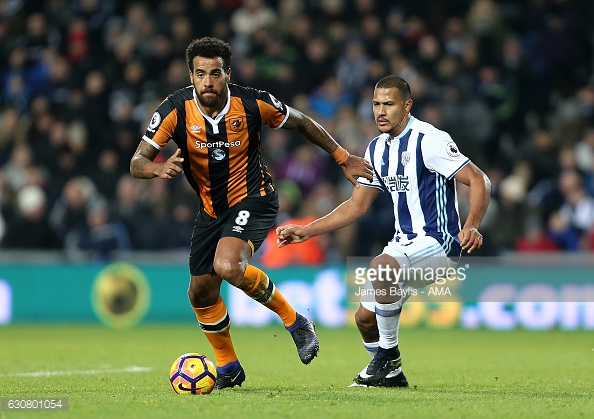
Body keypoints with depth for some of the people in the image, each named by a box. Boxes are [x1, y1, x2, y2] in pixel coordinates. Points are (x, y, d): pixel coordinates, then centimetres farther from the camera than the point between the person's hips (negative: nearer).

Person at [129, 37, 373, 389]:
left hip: (253, 199, -4)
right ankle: (228, 368, 29)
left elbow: (301, 123, 0)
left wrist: (344, 158, 5)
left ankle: (294, 320, -6)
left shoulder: (252, 103, -18)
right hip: (211, 209, 4)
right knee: (201, 293, 5)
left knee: (227, 266, -30)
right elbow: (137, 162, -17)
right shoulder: (176, 110, -16)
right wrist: (158, 168, -41)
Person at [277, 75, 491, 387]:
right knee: (365, 317, 6)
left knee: (380, 266, -34)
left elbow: (479, 181, -18)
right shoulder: (377, 148, 9)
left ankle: (388, 354, -16)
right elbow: (357, 205, 16)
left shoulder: (429, 140, -15)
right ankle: (390, 374, 30)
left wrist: (471, 226, -34)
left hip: (438, 244, -8)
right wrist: (306, 231, 9)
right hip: (404, 244, 9)